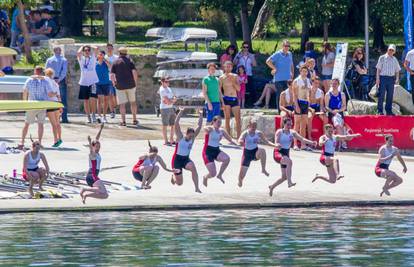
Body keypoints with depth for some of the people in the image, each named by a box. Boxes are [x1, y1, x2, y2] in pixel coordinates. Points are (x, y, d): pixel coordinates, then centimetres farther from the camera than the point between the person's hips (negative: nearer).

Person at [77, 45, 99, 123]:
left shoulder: (93, 57, 8)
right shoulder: (81, 59, 7)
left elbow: (96, 49, -5)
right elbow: (78, 53, -13)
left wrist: (90, 46, 12)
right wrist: (82, 47, 4)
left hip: (93, 81, -1)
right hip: (83, 82, 1)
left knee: (93, 99, -13)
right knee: (86, 100, 5)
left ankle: (93, 114, 4)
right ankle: (88, 117, 13)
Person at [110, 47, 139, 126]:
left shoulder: (115, 62, 0)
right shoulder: (130, 61, 1)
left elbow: (112, 75, -5)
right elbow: (134, 72, -10)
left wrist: (114, 83, 9)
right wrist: (136, 82, 1)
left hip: (120, 86, -1)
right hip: (130, 85, 1)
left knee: (122, 104, 2)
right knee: (133, 102, 15)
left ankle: (123, 121, -5)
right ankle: (134, 119, 17)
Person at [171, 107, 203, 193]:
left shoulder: (192, 138, -4)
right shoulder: (180, 137, -14)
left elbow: (199, 126, -8)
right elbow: (176, 124, -25)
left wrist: (200, 115, -16)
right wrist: (181, 112, -30)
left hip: (186, 159, 3)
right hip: (177, 159, -3)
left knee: (193, 168, -33)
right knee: (179, 183, 2)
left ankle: (197, 188, -28)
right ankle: (173, 176, 40)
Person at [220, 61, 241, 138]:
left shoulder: (235, 76, 10)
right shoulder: (222, 78, 2)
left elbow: (238, 89, 4)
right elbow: (219, 90, 0)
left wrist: (232, 81, -9)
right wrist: (222, 101, -9)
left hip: (235, 99, 3)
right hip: (226, 99, -3)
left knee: (238, 119, -2)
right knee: (227, 119, -3)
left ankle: (239, 137, 1)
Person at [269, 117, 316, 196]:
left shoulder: (292, 132, 5)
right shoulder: (279, 132, -8)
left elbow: (302, 139, -5)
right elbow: (276, 143, -19)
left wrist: (311, 143, -21)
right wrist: (278, 145, -44)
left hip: (286, 154, 7)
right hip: (278, 153, -7)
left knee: (284, 177, 7)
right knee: (289, 161, -38)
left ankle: (272, 187, 30)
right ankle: (289, 182, -42)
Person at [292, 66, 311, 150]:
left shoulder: (308, 81, 14)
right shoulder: (296, 81, -4)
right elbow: (295, 94, -9)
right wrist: (296, 105, -17)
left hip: (306, 103, 6)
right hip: (299, 102, -6)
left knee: (304, 124, 6)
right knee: (297, 123, -7)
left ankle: (303, 144, 7)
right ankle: (295, 144, -7)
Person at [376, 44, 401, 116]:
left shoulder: (395, 60, 14)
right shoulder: (382, 58, 2)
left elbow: (397, 70, 17)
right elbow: (378, 69, 0)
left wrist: (397, 79, 3)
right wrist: (378, 78, -8)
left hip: (391, 78, 4)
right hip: (383, 77, -4)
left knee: (390, 95, 5)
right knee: (381, 95, -4)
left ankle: (389, 110, 12)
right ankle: (380, 111, -1)